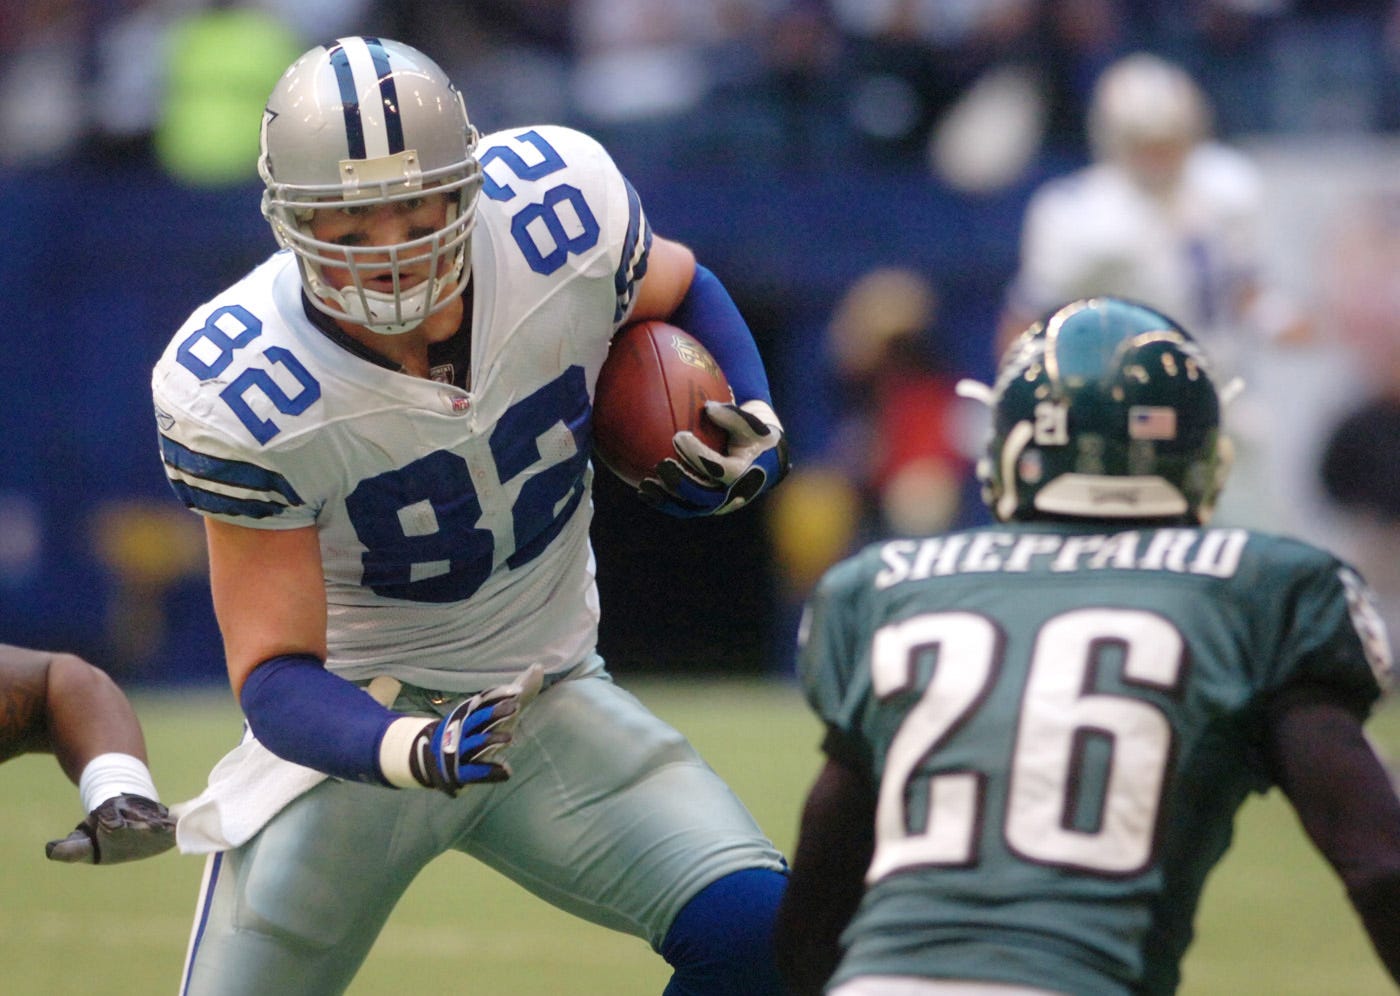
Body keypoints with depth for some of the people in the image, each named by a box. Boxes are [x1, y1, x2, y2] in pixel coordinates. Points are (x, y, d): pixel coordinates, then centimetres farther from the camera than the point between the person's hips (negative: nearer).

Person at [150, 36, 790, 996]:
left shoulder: (558, 209, -18)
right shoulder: (238, 388, -25)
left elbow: (680, 291, 8)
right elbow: (275, 673, -23)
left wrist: (755, 431, -10)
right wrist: (415, 753, -42)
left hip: (547, 699, 2)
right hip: (358, 726, -2)